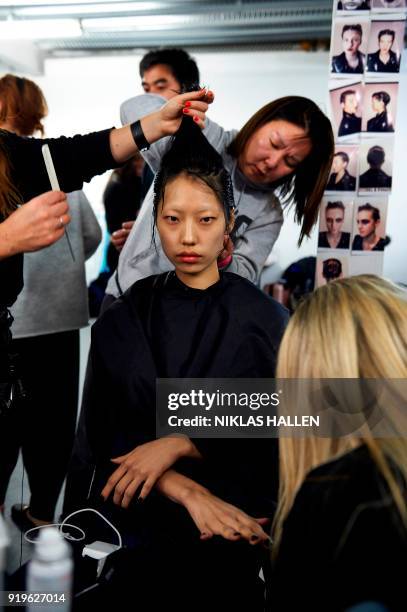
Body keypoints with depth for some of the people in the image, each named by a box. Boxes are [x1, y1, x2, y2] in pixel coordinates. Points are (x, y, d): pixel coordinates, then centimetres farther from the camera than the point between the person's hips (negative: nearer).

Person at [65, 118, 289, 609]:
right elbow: (103, 436, -1)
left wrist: (177, 445, -13)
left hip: (239, 513, 0)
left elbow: (272, 439, 0)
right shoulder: (121, 320, 4)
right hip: (135, 512, 1)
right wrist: (190, 493, -15)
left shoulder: (266, 320, -1)